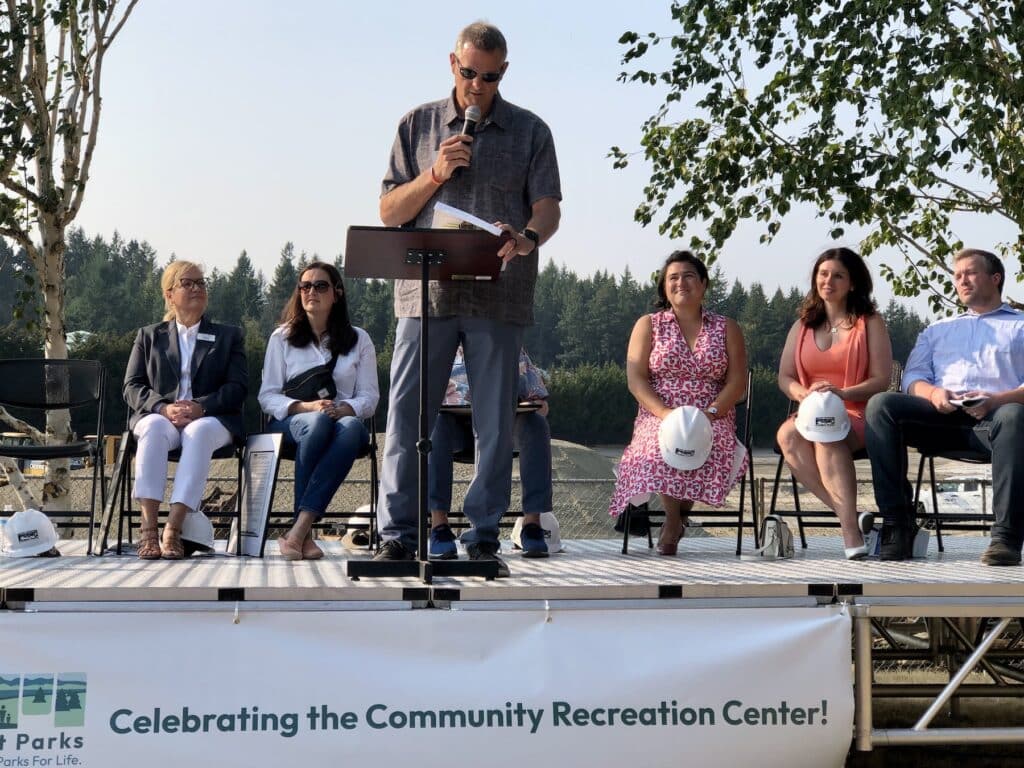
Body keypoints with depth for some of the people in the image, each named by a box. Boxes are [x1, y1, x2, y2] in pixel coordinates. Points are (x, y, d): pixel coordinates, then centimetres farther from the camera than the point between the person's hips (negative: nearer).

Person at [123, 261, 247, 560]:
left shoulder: (228, 336, 20)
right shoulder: (149, 336, 21)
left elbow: (238, 387, 5)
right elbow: (132, 387, 9)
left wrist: (201, 406, -14)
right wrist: (164, 407, -13)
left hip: (210, 420, -1)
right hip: (159, 415, 1)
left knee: (200, 432, -37)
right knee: (154, 427, -36)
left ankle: (174, 529, -46)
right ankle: (148, 528, -44)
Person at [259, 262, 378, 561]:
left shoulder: (358, 339, 15)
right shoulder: (282, 337, 13)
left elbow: (369, 397, 7)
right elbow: (267, 396, 4)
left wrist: (343, 408, -16)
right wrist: (307, 407, -15)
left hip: (344, 419, 1)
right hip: (291, 423, -1)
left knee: (351, 429, -38)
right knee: (317, 423, -39)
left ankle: (297, 531, -44)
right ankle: (305, 534, -39)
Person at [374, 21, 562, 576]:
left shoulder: (530, 132, 11)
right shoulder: (418, 125, 13)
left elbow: (548, 208, 2)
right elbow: (389, 212, 10)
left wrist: (528, 237, -21)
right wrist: (435, 174, -6)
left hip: (499, 296, 0)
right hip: (426, 291, 1)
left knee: (495, 421, 1)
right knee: (406, 415, -3)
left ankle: (484, 539, 7)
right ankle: (397, 535, 3)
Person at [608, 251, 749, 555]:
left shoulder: (727, 329, 15)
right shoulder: (648, 325, 13)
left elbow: (737, 382, 5)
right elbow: (636, 380, 2)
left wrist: (711, 413, -14)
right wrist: (665, 413, -15)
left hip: (712, 419, 1)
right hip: (658, 416, 0)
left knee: (711, 443, -36)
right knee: (662, 444, -38)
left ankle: (673, 521, -18)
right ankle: (674, 517, -19)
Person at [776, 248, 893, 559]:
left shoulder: (870, 323, 7)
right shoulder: (802, 326, 20)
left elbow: (881, 380, -1)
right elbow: (785, 377, 14)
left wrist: (842, 393, -20)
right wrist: (804, 394, -11)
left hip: (857, 416, -4)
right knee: (787, 434, -34)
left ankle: (851, 532, -47)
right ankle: (850, 516, -37)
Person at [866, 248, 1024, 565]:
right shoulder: (937, 330, 35)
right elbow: (912, 377, 20)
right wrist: (932, 392, -5)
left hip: (994, 415, -3)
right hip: (943, 416, 3)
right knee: (881, 404, -26)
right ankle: (896, 524, -30)